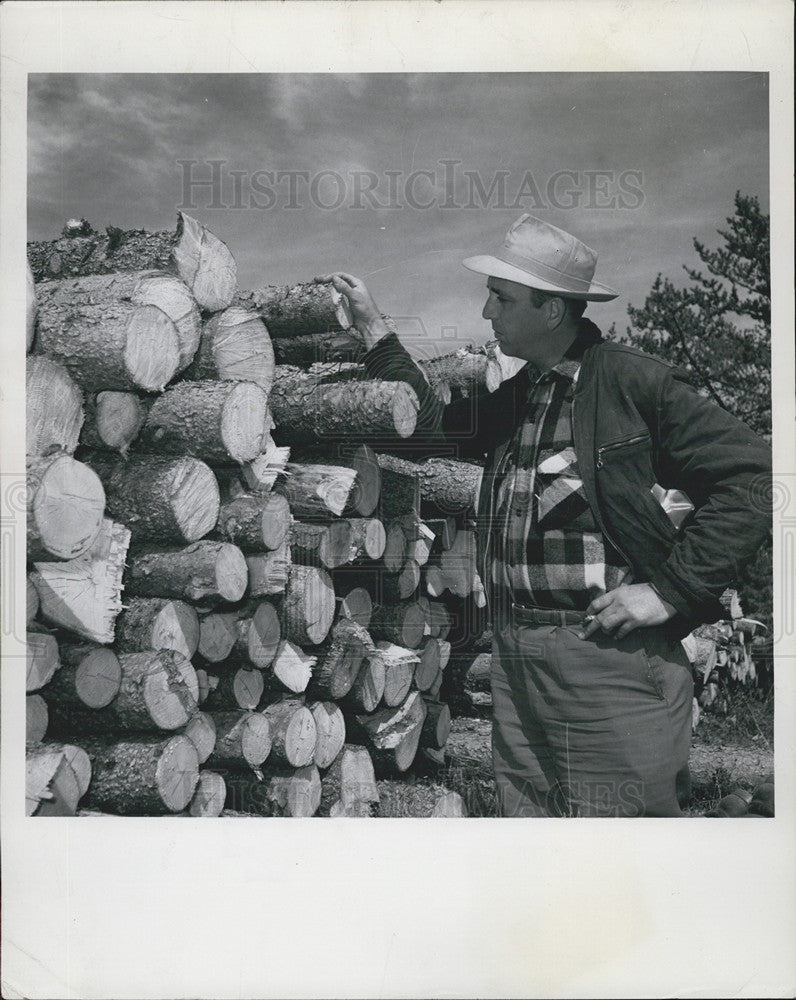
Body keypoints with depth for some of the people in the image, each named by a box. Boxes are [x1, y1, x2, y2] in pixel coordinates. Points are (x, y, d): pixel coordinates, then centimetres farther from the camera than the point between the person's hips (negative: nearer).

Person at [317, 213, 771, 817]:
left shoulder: (633, 381, -9)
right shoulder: (514, 398, 14)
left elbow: (751, 477, -11)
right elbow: (433, 422, 28)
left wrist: (670, 590, -13)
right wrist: (373, 327, 27)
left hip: (615, 661, -7)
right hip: (515, 660, 7)